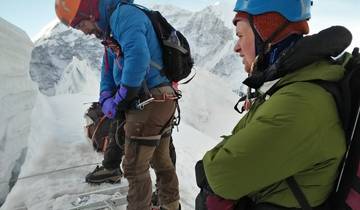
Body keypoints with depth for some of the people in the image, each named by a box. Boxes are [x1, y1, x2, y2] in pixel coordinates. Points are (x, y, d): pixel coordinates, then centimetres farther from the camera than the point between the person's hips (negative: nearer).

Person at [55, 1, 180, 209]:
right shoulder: (112, 31, 20)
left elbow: (138, 56, -28)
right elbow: (108, 70, 20)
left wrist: (121, 98, -18)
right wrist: (106, 99, 3)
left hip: (149, 102, -10)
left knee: (135, 168, 1)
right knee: (161, 161, 21)